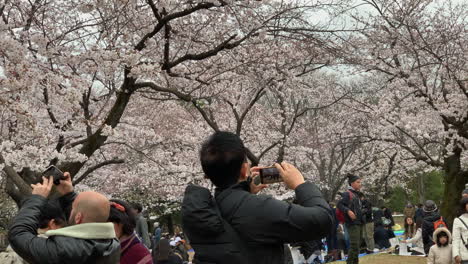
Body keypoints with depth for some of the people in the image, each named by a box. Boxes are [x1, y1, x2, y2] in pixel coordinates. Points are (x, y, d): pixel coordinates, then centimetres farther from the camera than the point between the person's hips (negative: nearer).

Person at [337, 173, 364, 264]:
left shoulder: (356, 194, 18)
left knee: (358, 245, 12)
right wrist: (348, 211, -28)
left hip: (359, 223, 9)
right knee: (354, 245, -15)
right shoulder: (347, 194, -7)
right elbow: (339, 204, -15)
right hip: (352, 223, -9)